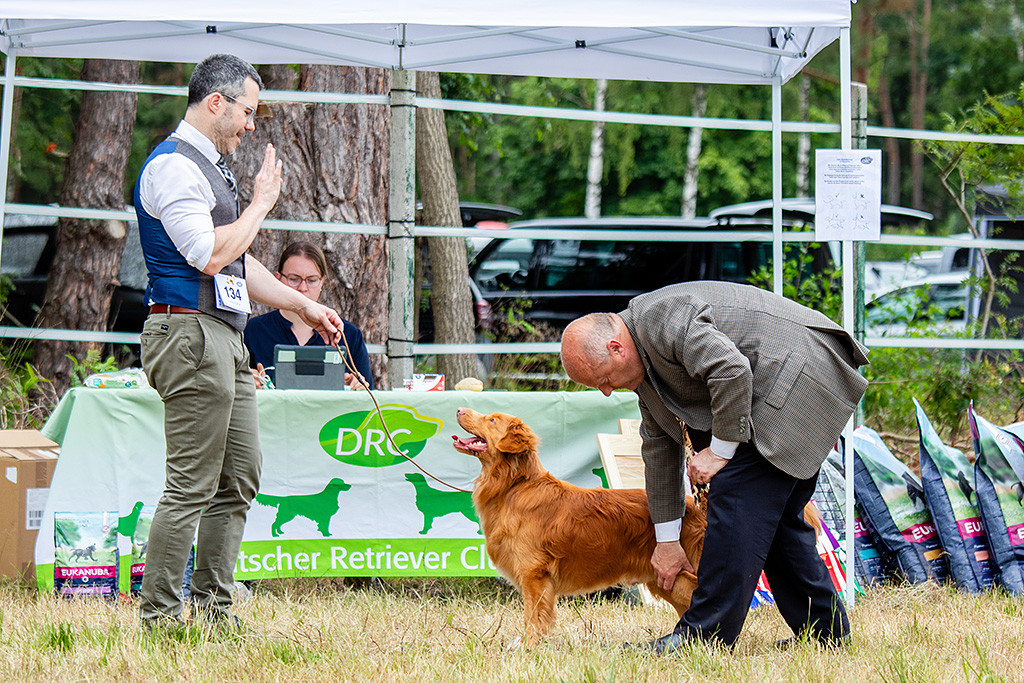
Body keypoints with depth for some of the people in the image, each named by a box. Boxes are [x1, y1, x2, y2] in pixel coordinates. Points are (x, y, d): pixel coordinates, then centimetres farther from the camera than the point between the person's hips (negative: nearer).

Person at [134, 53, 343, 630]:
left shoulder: (210, 167, 21)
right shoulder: (174, 166, -12)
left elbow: (239, 263, 28)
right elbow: (209, 256, -21)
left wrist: (304, 306, 26)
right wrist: (261, 203, -10)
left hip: (225, 339, 10)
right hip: (191, 335, -10)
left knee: (240, 477, 11)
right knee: (192, 485, -10)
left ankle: (214, 605, 15)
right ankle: (159, 616, -6)